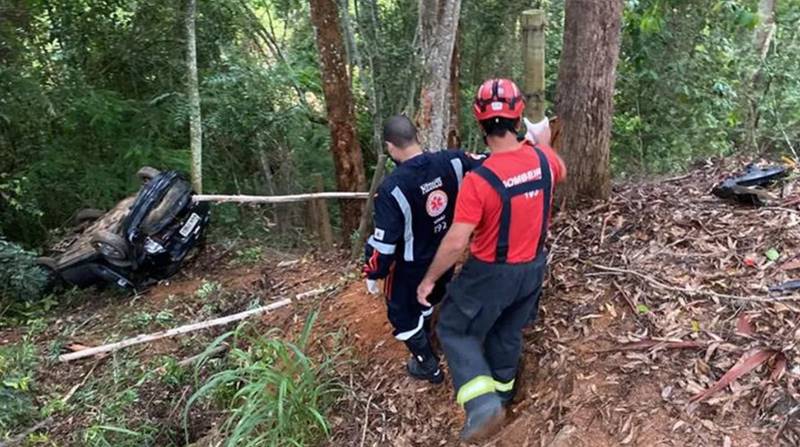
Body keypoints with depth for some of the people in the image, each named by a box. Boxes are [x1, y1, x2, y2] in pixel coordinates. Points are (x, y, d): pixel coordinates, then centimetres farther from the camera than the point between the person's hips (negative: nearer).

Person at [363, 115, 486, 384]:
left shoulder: (392, 189, -30)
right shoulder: (452, 161, -17)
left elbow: (384, 243, -24)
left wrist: (372, 274, -8)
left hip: (411, 267, -6)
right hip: (446, 257, 6)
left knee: (402, 313, 20)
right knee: (426, 300, 32)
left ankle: (428, 366, 35)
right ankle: (423, 336, 59)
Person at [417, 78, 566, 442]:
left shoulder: (479, 179, -28)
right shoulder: (543, 158, -11)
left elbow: (456, 242, -26)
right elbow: (561, 172, 16)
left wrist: (429, 280, -12)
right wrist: (542, 142, 27)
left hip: (492, 273, -6)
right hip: (533, 267, 6)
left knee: (455, 329, 13)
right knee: (509, 331, 26)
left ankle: (483, 404, 0)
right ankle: (502, 391, 47)